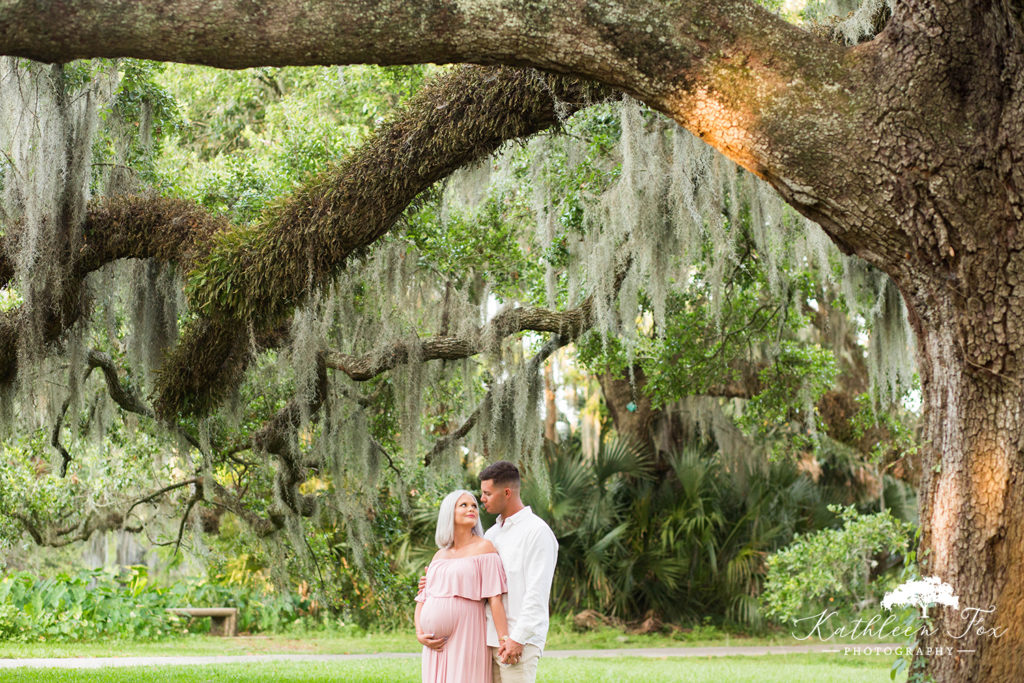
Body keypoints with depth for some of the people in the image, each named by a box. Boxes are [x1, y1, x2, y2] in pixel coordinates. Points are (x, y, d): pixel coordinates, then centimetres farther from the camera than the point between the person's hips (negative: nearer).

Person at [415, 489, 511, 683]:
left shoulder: (483, 548, -1)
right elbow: (422, 600, 17)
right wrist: (419, 634, 0)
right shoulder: (440, 555, 16)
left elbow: (495, 599, -9)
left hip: (467, 637, -6)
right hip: (438, 643, 6)